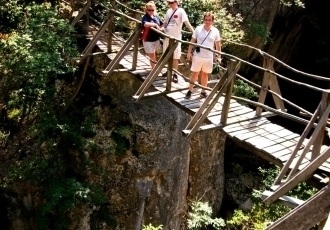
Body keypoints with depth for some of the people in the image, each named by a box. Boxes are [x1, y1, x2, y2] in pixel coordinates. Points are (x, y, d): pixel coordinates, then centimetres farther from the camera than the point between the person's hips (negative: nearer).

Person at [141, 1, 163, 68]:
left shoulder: (156, 16, 3)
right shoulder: (145, 17, -14)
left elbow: (162, 24, 15)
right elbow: (145, 24, -37)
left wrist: (161, 29, -5)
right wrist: (155, 25, -38)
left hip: (156, 38, 6)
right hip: (148, 40, -6)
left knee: (154, 54, 20)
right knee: (151, 55, 1)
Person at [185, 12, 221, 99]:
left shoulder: (215, 31, -1)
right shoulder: (198, 28, -5)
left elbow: (218, 44, 6)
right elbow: (192, 41, 1)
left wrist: (218, 56, 4)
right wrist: (189, 52, -4)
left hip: (209, 57, 1)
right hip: (198, 55, -1)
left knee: (205, 74, 11)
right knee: (194, 73, 5)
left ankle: (203, 91, 23)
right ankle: (190, 91, 15)